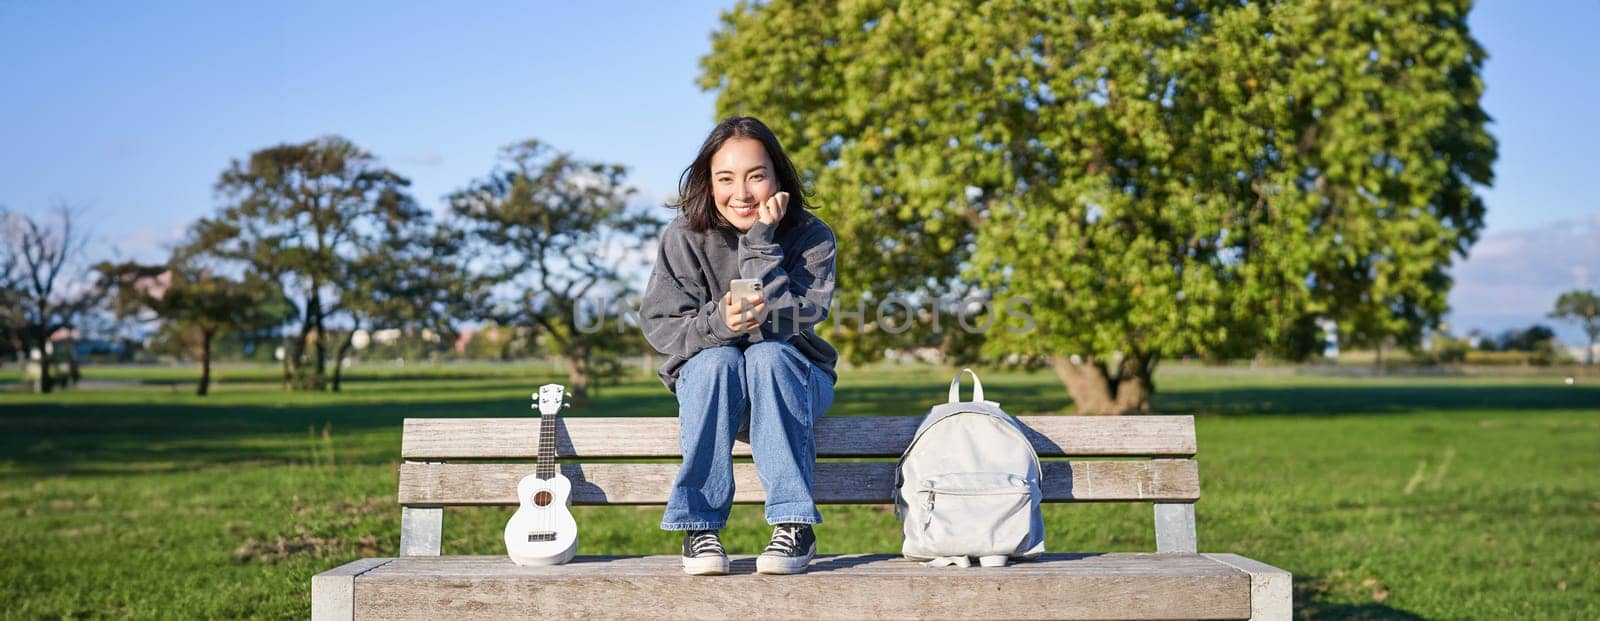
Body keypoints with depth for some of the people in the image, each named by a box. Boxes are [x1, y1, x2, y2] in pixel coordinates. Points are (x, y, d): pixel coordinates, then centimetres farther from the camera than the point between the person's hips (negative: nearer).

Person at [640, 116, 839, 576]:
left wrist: (761, 241, -27)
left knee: (767, 354, -34)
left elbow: (786, 322, -24)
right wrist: (718, 324, -33)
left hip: (791, 381, 0)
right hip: (708, 380, 0)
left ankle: (794, 525, -33)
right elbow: (659, 326, -14)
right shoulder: (685, 236, -10)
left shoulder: (810, 236, -12)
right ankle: (700, 525, -28)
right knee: (718, 359, -34)